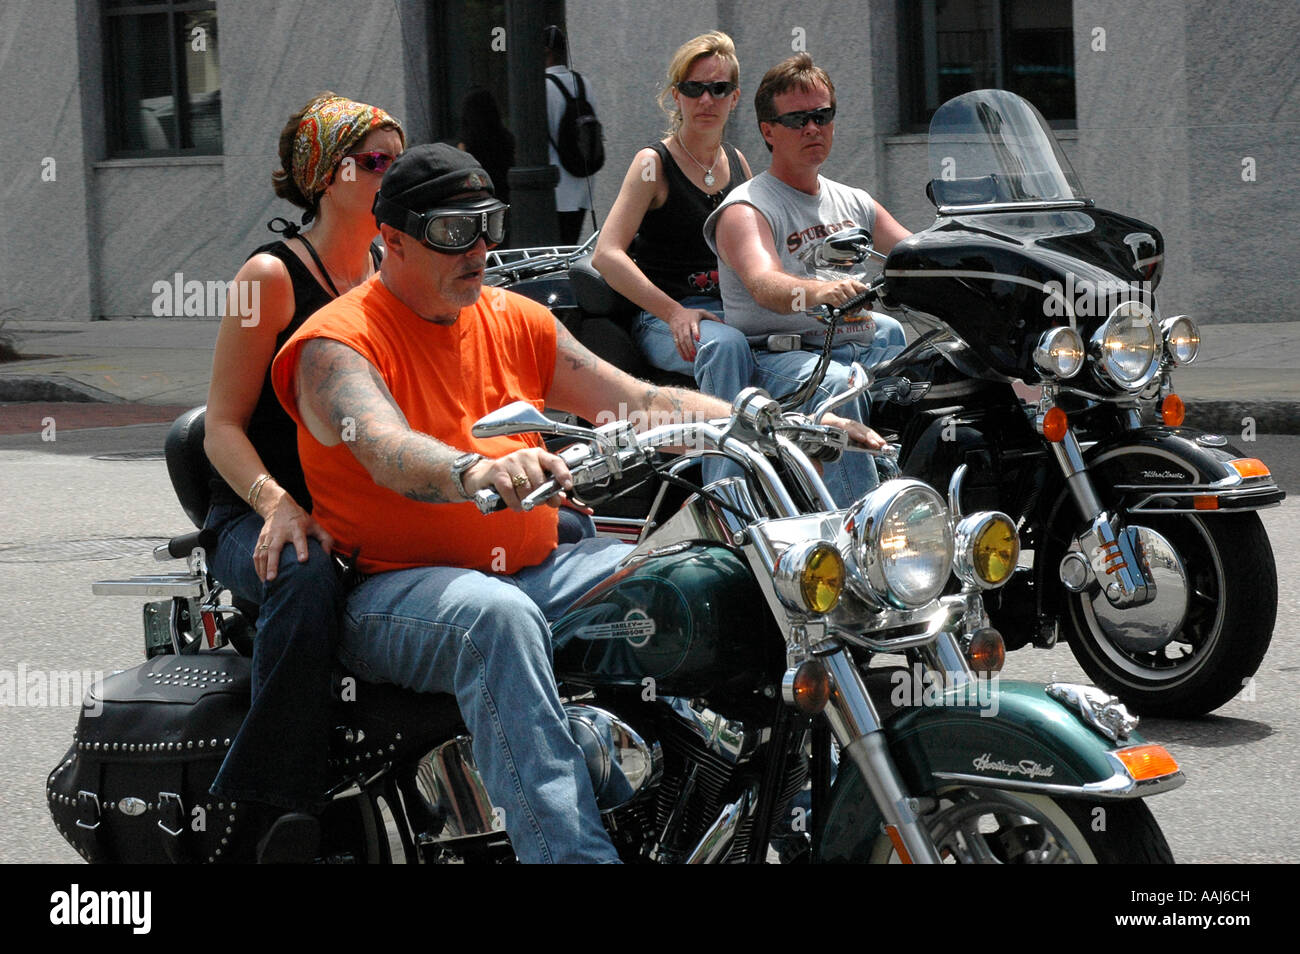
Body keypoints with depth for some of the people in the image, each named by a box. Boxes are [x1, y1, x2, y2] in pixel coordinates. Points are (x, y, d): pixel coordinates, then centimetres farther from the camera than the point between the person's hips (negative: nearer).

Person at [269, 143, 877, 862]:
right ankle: (572, 853, -48)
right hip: (398, 589, -6)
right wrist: (476, 471, -50)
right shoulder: (338, 344, -7)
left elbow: (640, 404, 13)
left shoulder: (515, 320, 15)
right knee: (496, 615, -40)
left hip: (535, 572, 7)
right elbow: (385, 450, -28)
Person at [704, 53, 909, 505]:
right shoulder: (746, 209, -4)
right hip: (780, 355, -7)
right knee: (836, 386, -38)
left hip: (864, 345, 7)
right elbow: (763, 283, -23)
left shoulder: (854, 204, 21)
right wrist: (817, 291, -46)